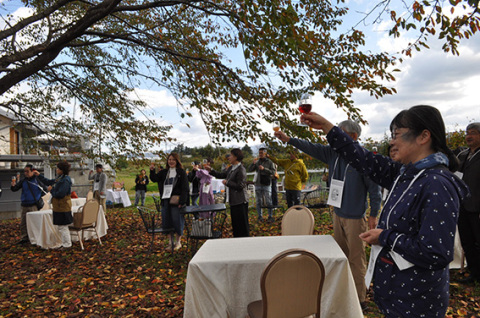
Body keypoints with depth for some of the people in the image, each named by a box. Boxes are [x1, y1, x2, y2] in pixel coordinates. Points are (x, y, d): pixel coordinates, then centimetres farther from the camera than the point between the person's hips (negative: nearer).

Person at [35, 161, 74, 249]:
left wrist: (51, 190, -8)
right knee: (60, 227, 17)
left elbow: (60, 194, -23)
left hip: (62, 208, -10)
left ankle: (67, 244, 6)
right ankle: (65, 243, 26)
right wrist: (39, 175, 26)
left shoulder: (65, 180, -20)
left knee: (62, 227, -3)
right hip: (59, 207, 10)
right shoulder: (59, 178, 12)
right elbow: (49, 182, 28)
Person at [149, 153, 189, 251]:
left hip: (176, 201, -5)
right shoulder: (164, 172, 14)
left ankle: (178, 242, 18)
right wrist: (152, 171, -13)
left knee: (177, 222, 1)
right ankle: (170, 242, 23)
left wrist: (182, 202, -16)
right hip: (165, 201, 5)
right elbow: (154, 179, 5)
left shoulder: (181, 172, -3)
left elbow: (185, 188, -8)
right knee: (166, 222, 9)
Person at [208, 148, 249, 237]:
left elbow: (240, 186, -20)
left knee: (242, 224, -2)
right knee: (235, 224, 17)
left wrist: (227, 182, -13)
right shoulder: (231, 168, 12)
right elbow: (221, 175, 23)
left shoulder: (241, 170, -15)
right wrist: (211, 171, 13)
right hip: (233, 201, 9)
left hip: (240, 202, -9)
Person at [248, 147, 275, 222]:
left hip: (266, 184, -3)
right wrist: (253, 163, -14)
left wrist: (264, 169, -16)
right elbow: (249, 169, 3)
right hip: (258, 184, 3)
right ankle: (260, 216, 16)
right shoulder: (257, 162, 8)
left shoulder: (269, 162, 1)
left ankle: (270, 216, 8)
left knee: (268, 202, -2)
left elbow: (273, 171, -6)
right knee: (259, 201, 7)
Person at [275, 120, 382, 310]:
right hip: (338, 213, 7)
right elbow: (312, 148, 5)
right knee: (341, 255, 17)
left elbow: (374, 189, -11)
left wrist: (373, 215, -9)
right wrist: (288, 139, -3)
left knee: (356, 259, 1)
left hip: (355, 216, -7)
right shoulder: (334, 153, 3)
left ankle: (359, 300, 14)